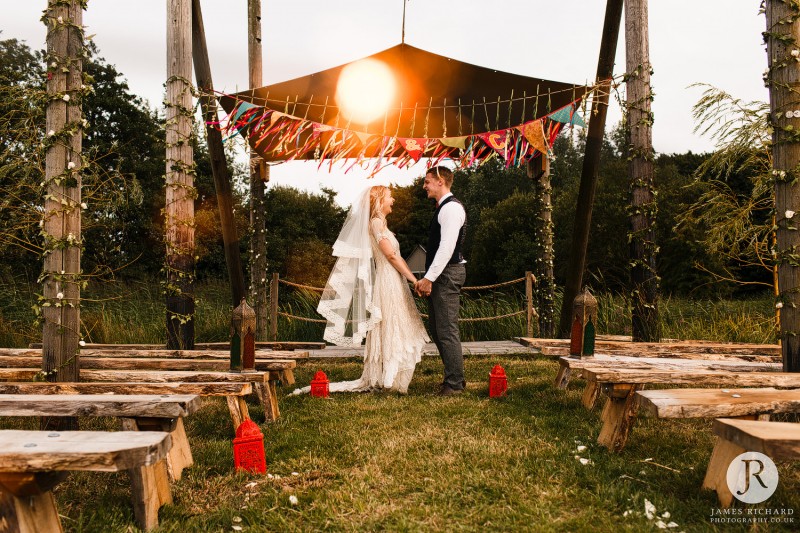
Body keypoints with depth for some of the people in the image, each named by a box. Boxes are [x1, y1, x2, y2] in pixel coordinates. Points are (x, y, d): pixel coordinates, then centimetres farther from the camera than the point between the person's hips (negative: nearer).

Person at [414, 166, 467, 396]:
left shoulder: (452, 207, -12)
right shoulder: (442, 208, 19)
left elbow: (447, 246, -20)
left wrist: (429, 278, -21)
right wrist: (427, 279, 14)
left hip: (448, 274, -10)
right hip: (439, 275, 10)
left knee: (447, 330, -7)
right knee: (437, 329, 13)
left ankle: (454, 383, 0)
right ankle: (454, 377, 21)